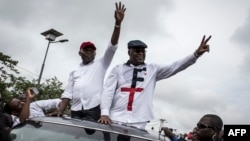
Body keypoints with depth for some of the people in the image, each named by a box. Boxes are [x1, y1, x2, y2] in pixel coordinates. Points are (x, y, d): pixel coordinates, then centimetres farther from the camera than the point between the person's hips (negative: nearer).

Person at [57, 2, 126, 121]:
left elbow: (112, 46, 1)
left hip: (94, 109, -3)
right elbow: (68, 93, 18)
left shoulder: (101, 64, 13)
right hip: (76, 111, 4)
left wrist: (118, 23, -9)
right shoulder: (74, 71, 23)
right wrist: (61, 111, 4)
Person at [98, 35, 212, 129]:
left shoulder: (153, 69, 10)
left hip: (138, 124, 1)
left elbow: (174, 67, 1)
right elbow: (108, 91, 0)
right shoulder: (118, 69, 7)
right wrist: (104, 113, -14)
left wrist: (196, 54, -11)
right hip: (115, 119, 0)